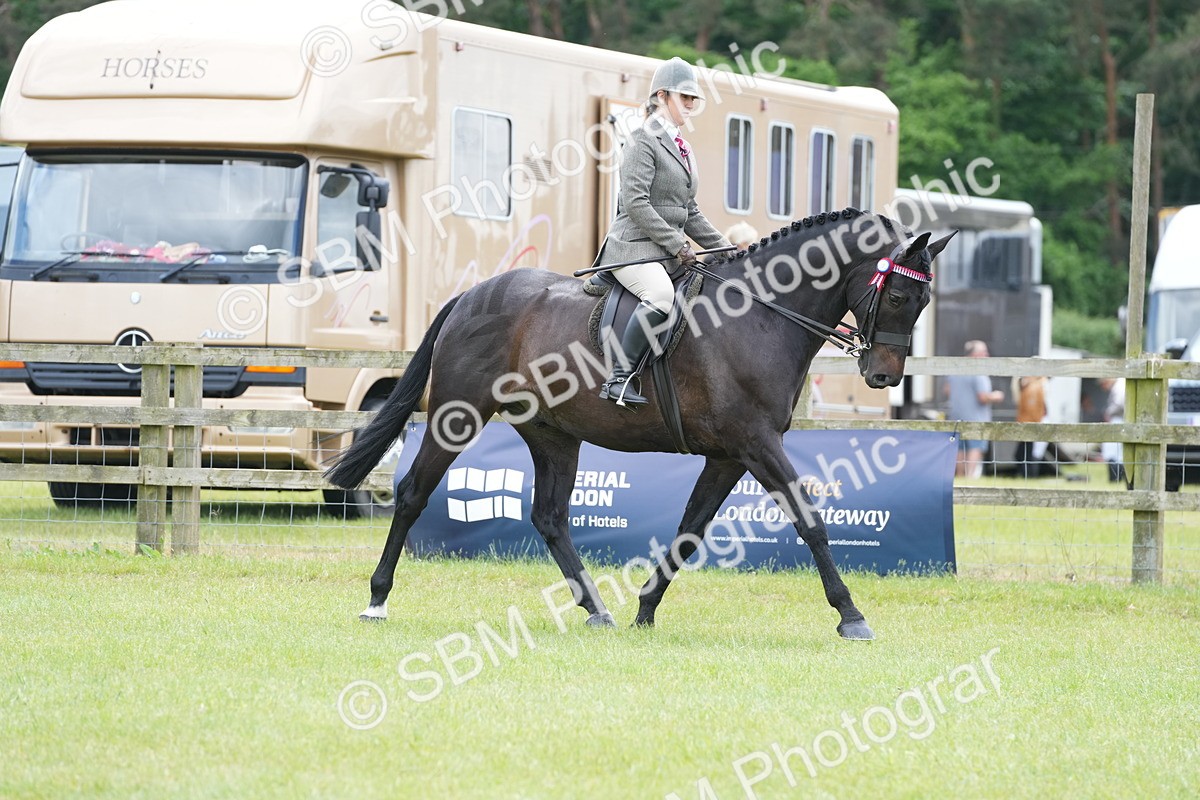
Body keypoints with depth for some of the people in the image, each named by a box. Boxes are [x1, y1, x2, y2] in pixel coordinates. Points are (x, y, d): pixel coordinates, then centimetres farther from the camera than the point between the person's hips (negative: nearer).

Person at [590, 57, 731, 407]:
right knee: (662, 293, -37)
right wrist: (677, 245, -19)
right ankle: (619, 378, -35)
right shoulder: (643, 140, -6)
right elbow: (635, 202, -16)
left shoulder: (681, 148, 21)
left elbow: (690, 213, 25)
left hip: (669, 251, 9)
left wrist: (724, 248, 13)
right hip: (633, 246, -9)